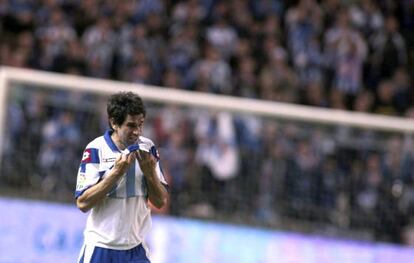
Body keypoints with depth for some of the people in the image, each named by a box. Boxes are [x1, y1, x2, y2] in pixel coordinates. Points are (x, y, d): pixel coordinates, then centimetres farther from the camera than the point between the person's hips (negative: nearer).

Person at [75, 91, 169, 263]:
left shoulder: (147, 149, 3)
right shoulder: (96, 150, -11)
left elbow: (161, 202, 5)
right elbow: (83, 203, -16)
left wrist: (150, 172, -13)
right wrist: (117, 172, -21)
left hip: (135, 249, 3)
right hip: (100, 248, -3)